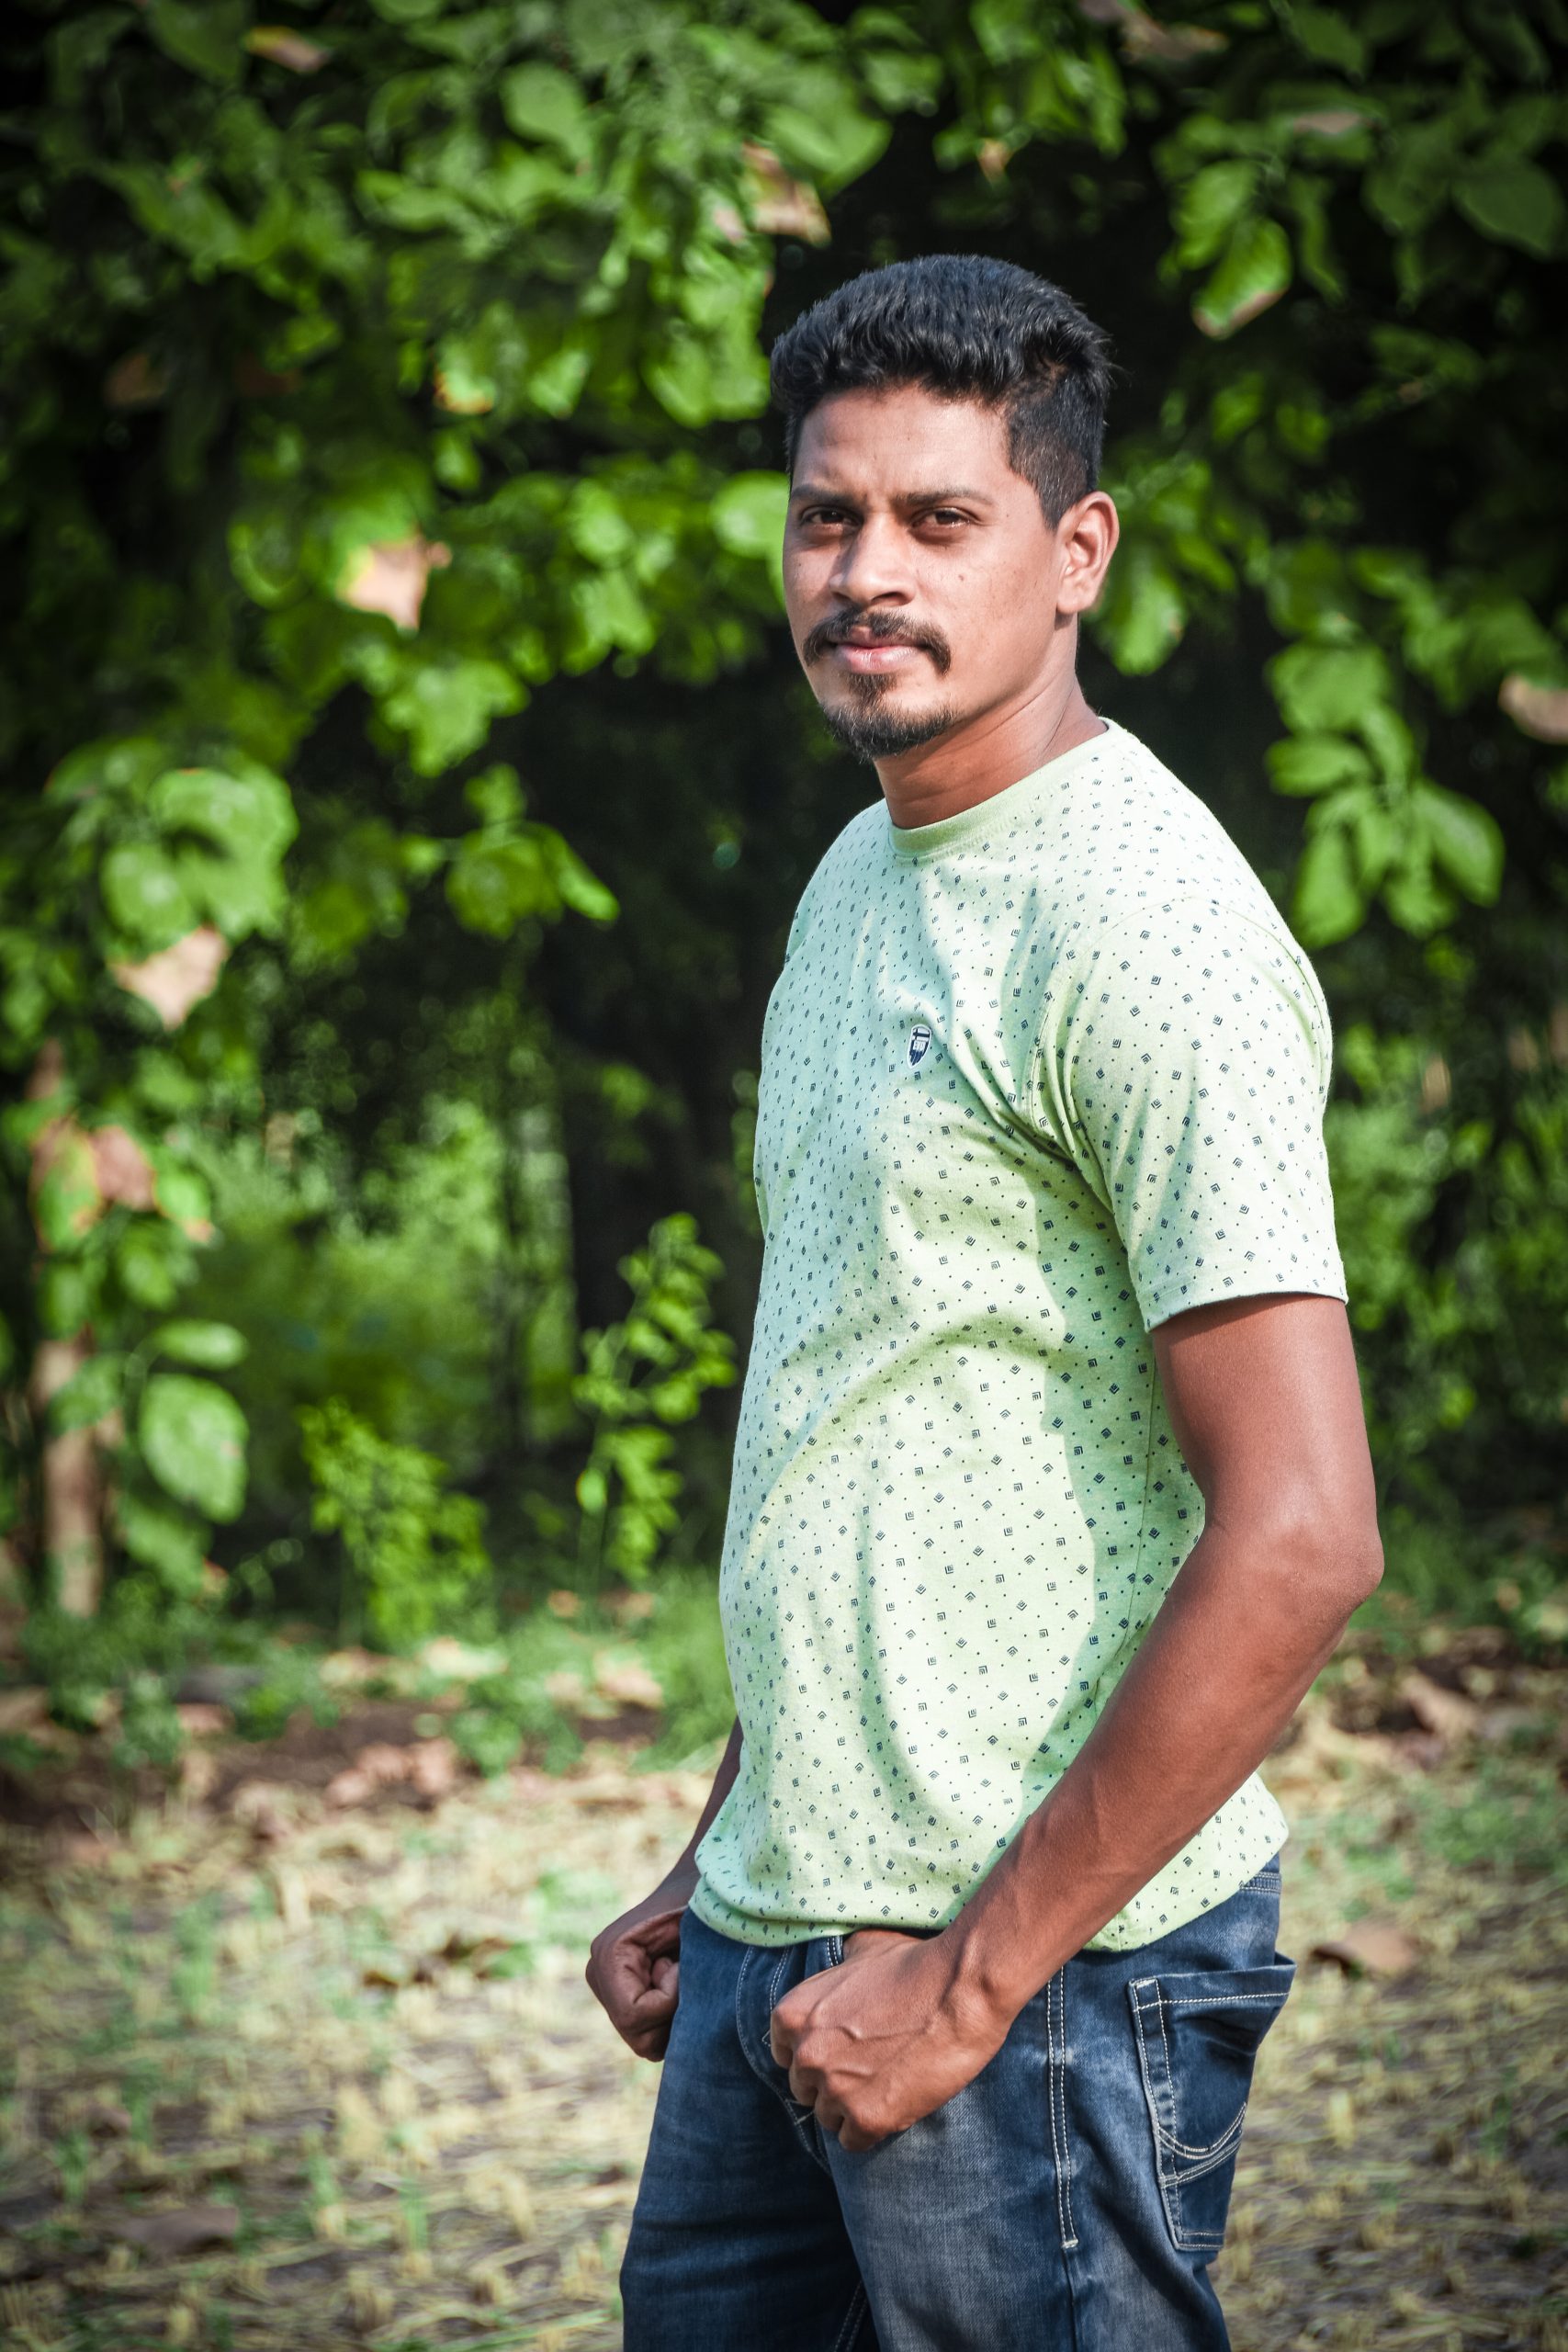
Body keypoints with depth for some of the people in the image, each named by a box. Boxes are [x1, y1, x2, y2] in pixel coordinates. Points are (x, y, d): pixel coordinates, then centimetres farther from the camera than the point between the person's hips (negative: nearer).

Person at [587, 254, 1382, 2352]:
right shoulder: (857, 885, 14)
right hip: (782, 1936, 8)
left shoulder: (1141, 928, -15)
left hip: (1049, 1953, -8)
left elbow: (1300, 1541, -21)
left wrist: (975, 1975, -18)